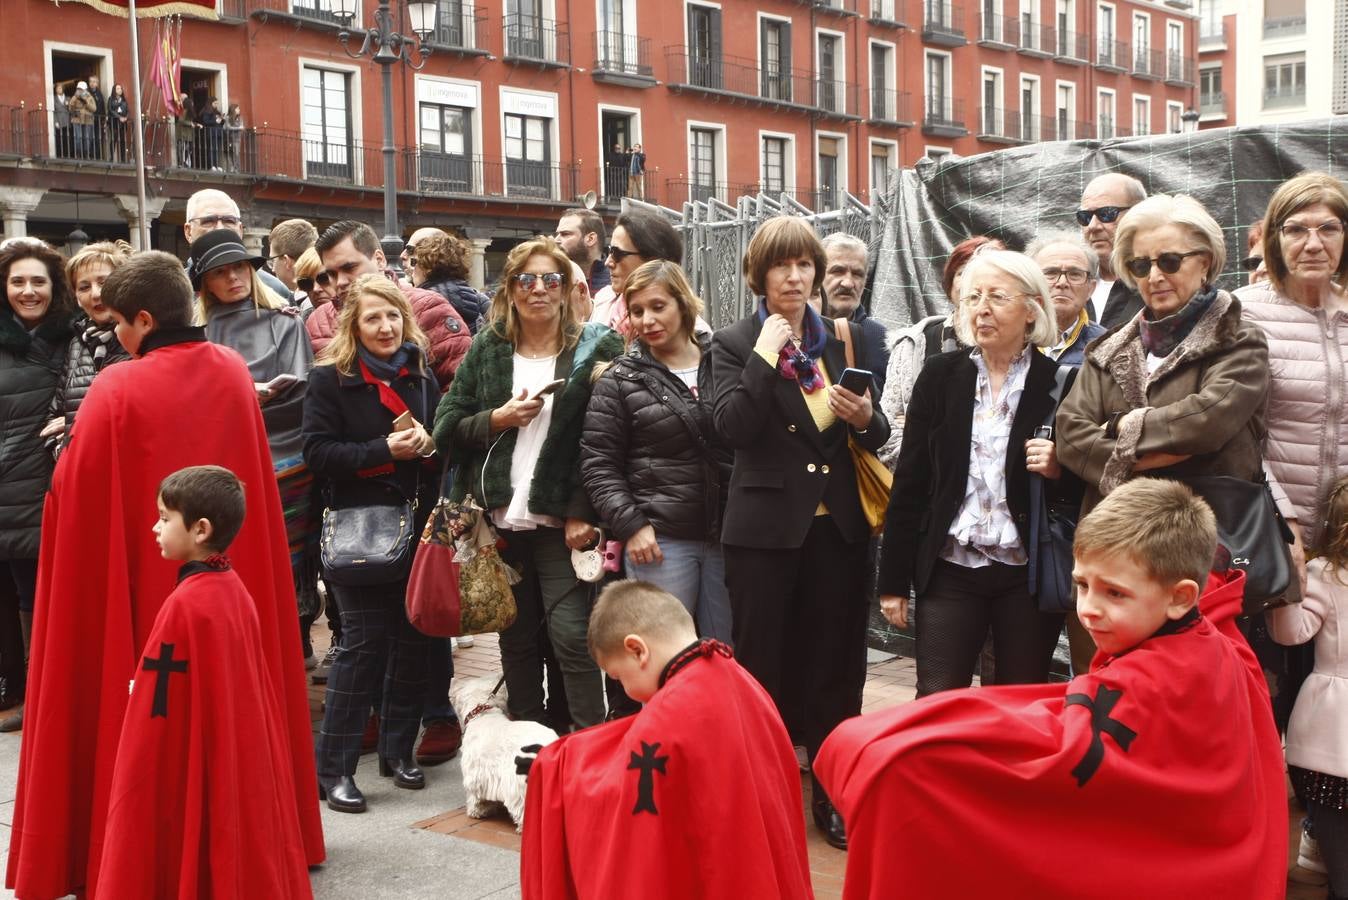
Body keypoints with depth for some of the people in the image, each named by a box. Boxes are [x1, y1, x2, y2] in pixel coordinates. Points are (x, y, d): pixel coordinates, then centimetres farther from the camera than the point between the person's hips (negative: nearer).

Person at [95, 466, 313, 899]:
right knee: (238, 849, 16)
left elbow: (158, 707, -16)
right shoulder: (235, 590, 2)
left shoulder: (185, 605, -21)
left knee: (191, 863, 4)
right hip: (241, 761, 8)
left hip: (191, 770, -8)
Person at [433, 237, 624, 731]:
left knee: (572, 635, -10)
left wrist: (583, 512, -13)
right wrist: (497, 419, -9)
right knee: (516, 639, 11)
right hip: (499, 520, 4)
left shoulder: (596, 348, 0)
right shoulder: (487, 348, 9)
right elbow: (446, 428, 8)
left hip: (562, 519, -3)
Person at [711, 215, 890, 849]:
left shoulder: (846, 339, 9)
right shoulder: (734, 344, 0)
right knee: (761, 666, 7)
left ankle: (832, 793, 23)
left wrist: (866, 419, -10)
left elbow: (876, 438, 11)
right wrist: (765, 356, -20)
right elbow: (732, 428, -16)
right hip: (766, 528, -3)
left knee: (835, 666, 10)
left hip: (837, 527, 3)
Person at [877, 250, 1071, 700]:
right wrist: (893, 581, 2)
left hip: (1029, 574, -1)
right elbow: (909, 481, 3)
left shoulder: (1059, 383, -3)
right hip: (951, 569, 1)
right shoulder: (941, 375, 2)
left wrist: (1060, 470, -18)